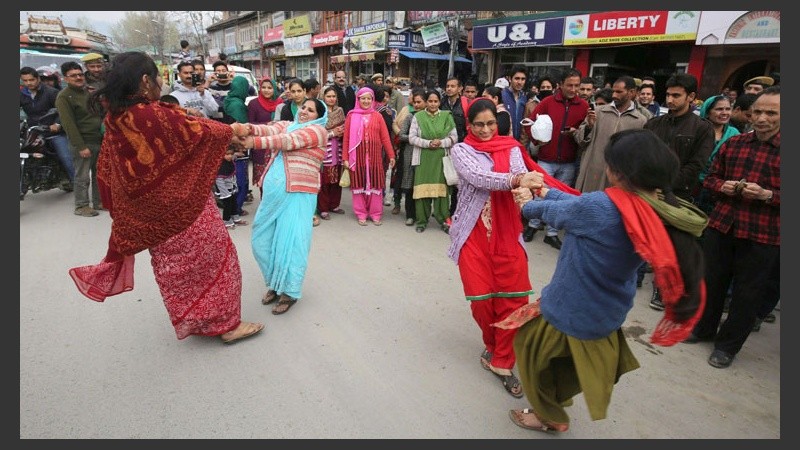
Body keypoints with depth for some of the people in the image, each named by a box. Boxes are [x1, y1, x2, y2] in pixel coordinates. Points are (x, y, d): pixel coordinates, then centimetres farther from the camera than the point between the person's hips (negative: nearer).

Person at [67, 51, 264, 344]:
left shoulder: (115, 120, -1)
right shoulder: (159, 116, -22)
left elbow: (107, 171, 8)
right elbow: (203, 131, -9)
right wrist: (234, 134, 7)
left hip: (149, 212, 8)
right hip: (182, 207, -7)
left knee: (172, 264, 20)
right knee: (212, 258, 6)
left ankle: (190, 320, 35)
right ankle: (227, 324, 15)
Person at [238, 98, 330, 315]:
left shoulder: (318, 130, 1)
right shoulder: (286, 124, 20)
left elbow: (290, 140, -14)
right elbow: (269, 130, -1)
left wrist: (256, 142, -21)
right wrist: (250, 129, -22)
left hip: (297, 192, -6)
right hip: (273, 191, 7)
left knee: (290, 241, -5)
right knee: (263, 238, 9)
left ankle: (290, 291, 9)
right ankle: (275, 283, 27)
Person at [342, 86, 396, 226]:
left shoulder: (377, 116, 6)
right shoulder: (352, 116, 4)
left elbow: (385, 137, 2)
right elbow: (346, 138, 1)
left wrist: (391, 155, -3)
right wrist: (345, 158, -4)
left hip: (374, 155, 1)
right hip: (357, 155, -1)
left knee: (375, 183, 5)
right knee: (359, 183, 5)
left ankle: (375, 214, 15)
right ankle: (361, 214, 15)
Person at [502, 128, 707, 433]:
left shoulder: (600, 207, -31)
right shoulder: (661, 212, -8)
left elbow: (556, 211, -11)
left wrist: (528, 205, 11)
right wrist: (544, 191, 12)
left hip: (570, 311, -7)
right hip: (609, 315, 7)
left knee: (528, 343, 20)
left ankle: (550, 416, 37)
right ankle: (559, 397, 54)